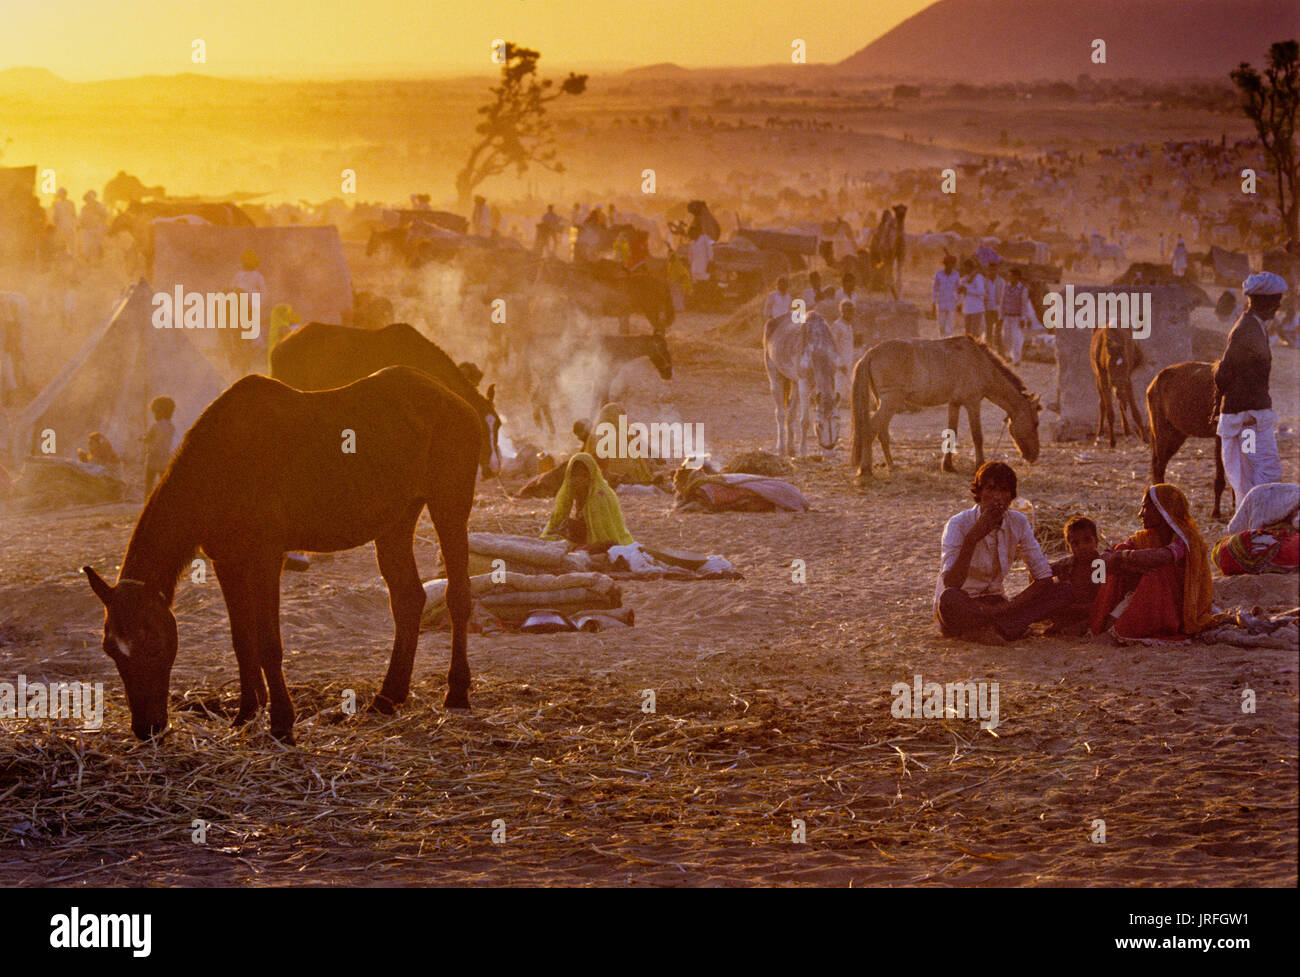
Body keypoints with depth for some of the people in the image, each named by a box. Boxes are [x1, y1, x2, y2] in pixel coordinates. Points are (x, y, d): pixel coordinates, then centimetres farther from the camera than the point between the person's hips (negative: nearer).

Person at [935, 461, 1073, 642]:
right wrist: (973, 538, -36)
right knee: (950, 598, -42)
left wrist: (1008, 608, -19)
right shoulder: (959, 524, -15)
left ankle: (980, 629, -24)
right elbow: (950, 584, -27)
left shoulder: (1018, 523, -2)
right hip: (962, 607, -6)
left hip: (994, 603, 6)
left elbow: (1044, 577, -4)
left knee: (1065, 591, -14)